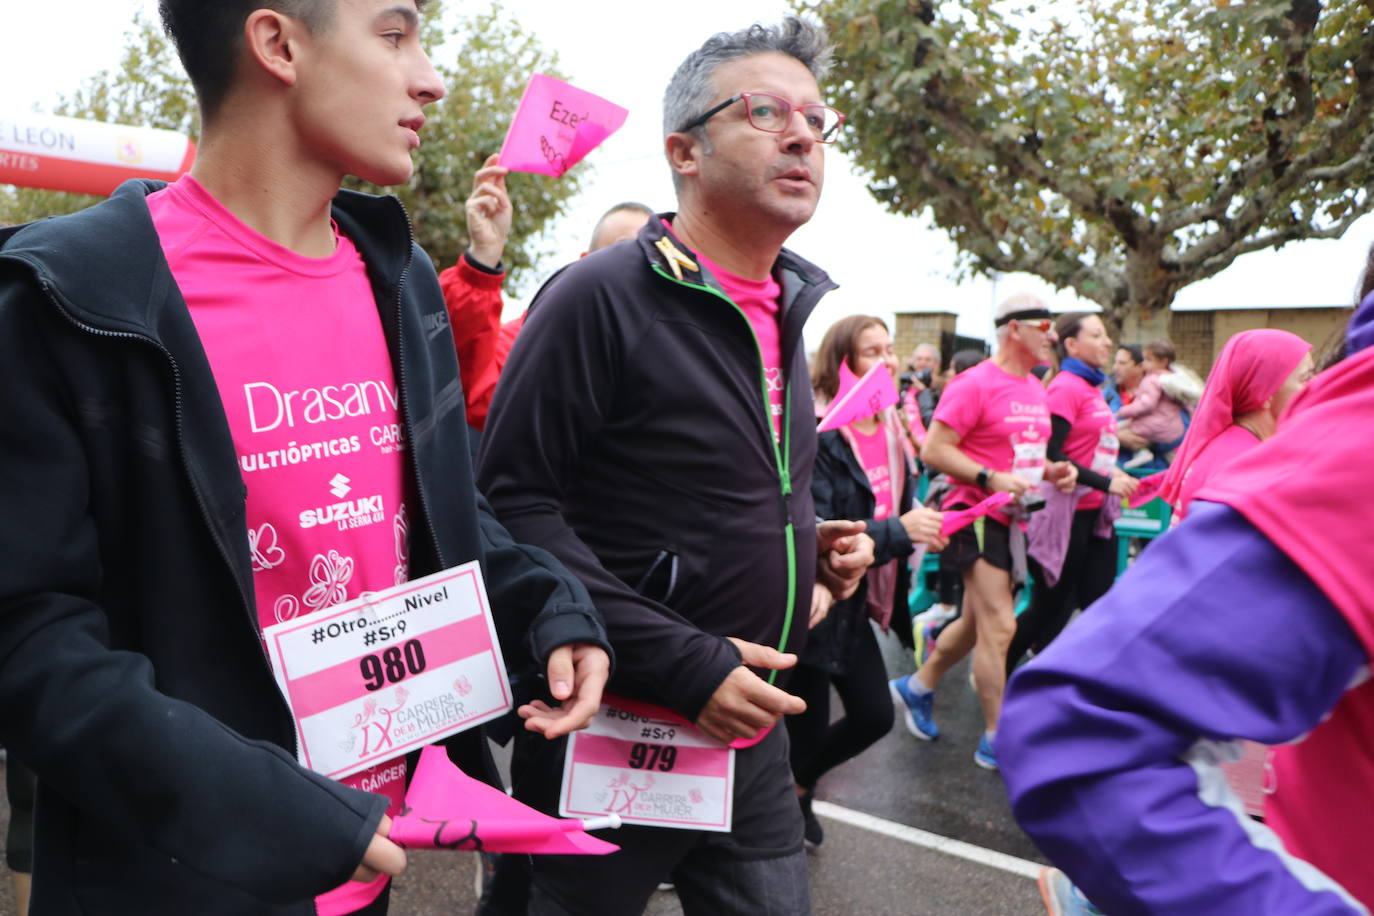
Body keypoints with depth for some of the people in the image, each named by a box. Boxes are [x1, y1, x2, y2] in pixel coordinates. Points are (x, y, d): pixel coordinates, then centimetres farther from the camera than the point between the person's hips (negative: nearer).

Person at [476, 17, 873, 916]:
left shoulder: (786, 311, 9)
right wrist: (682, 664, -23)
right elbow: (513, 503, -20)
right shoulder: (602, 297, -15)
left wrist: (809, 539, 2)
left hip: (753, 733, 7)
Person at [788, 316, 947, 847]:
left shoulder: (888, 429, 7)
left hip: (853, 605, 9)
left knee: (874, 716, 15)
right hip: (811, 606, -8)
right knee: (806, 728, 3)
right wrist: (898, 532, -29)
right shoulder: (819, 434, -21)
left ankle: (797, 784, 40)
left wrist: (922, 528, -3)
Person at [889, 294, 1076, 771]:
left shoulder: (1036, 388, 13)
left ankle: (915, 688, 36)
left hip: (1014, 518, 9)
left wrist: (1053, 471, 4)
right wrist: (990, 478, -26)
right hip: (978, 515, -9)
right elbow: (934, 450, -18)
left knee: (977, 622, 17)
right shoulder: (976, 384, -14)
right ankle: (997, 739, 5)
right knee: (999, 625, -7)